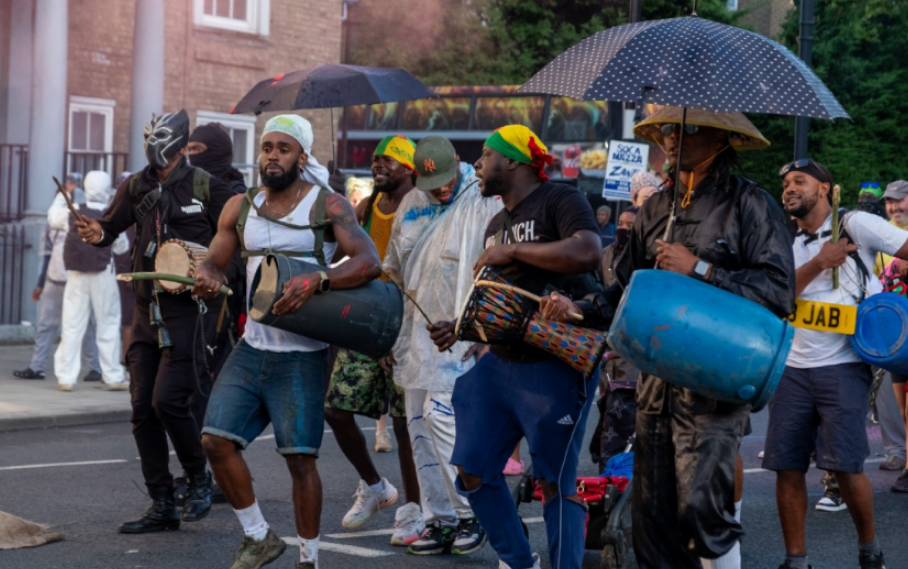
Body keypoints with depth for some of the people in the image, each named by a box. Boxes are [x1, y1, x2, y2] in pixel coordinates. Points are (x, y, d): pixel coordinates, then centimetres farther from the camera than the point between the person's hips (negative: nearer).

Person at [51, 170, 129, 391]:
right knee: (108, 325, 7)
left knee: (72, 325, 6)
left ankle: (66, 377, 5)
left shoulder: (73, 212, -4)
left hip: (76, 275, 2)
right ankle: (113, 377, 10)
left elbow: (53, 217, 16)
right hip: (103, 277, -2)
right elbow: (121, 247, 0)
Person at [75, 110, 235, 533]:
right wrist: (97, 233, -11)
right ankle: (162, 507, 13)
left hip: (190, 309, -6)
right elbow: (112, 225, 11)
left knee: (168, 399, -15)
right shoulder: (136, 186, 9)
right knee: (142, 408, 4)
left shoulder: (205, 187, -4)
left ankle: (200, 478, 11)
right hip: (148, 310, 6)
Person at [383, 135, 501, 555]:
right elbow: (394, 272, 21)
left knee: (441, 415, -16)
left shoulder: (484, 204, -10)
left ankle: (471, 515, -3)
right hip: (415, 337, 7)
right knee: (420, 426, 7)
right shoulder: (411, 206, 11)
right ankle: (439, 520, 16)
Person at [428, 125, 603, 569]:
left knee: (555, 482, -5)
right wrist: (460, 328, 9)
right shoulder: (496, 224, 17)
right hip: (499, 364, 9)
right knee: (473, 472, 9)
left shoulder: (559, 202, -9)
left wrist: (513, 251, -20)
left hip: (555, 368, -9)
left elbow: (588, 253, -29)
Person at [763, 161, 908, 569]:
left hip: (843, 367, -5)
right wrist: (819, 264, -12)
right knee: (787, 467, 1)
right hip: (793, 367, 5)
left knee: (844, 466, -9)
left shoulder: (855, 226, -2)